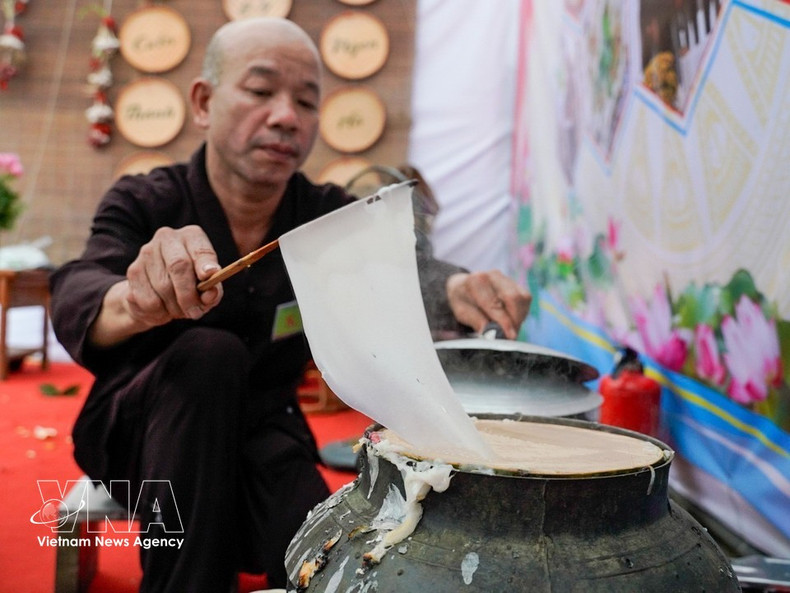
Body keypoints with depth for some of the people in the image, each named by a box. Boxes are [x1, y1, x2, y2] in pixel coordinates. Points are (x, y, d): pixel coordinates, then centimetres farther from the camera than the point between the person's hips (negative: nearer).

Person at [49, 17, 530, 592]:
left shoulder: (328, 215, -8)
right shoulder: (146, 202, -14)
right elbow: (77, 298, -33)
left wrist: (454, 288, -52)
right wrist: (137, 301, -58)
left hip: (263, 438, 1)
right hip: (142, 432, 0)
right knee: (209, 354, -31)